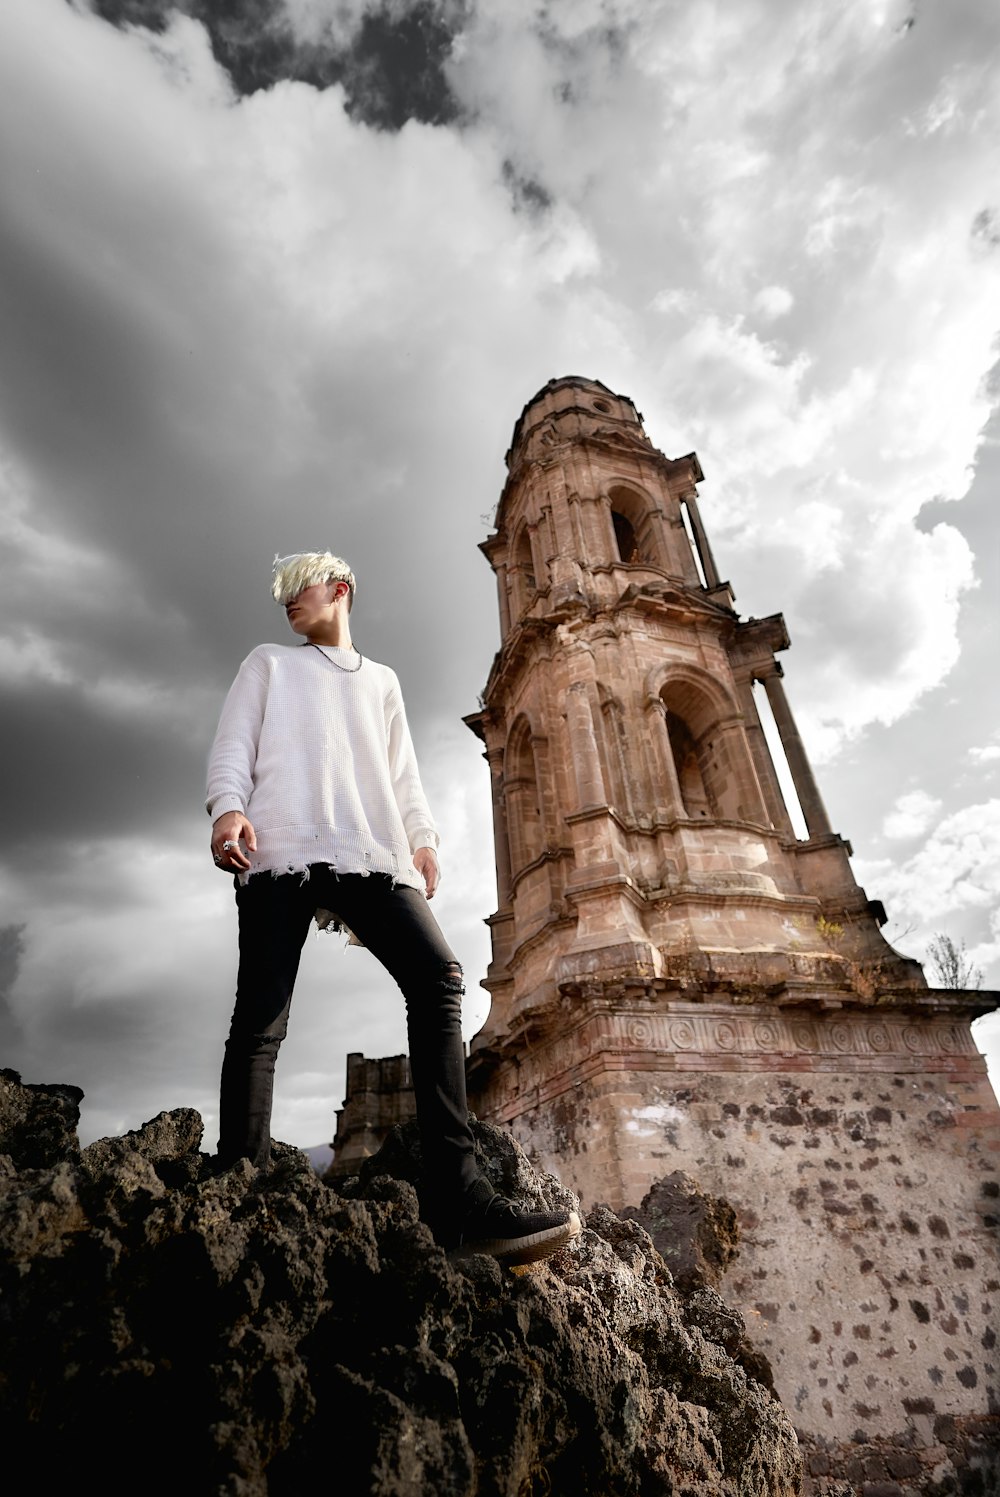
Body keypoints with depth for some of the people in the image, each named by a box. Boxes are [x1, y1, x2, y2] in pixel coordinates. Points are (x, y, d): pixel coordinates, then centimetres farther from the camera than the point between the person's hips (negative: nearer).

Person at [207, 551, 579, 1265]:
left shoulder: (382, 681, 31)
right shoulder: (268, 664, 26)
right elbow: (233, 745, 12)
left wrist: (422, 838, 5)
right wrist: (228, 805, -10)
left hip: (370, 852, 1)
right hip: (279, 847, 0)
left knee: (438, 976, -18)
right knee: (261, 1015, -9)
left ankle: (457, 1195, -20)